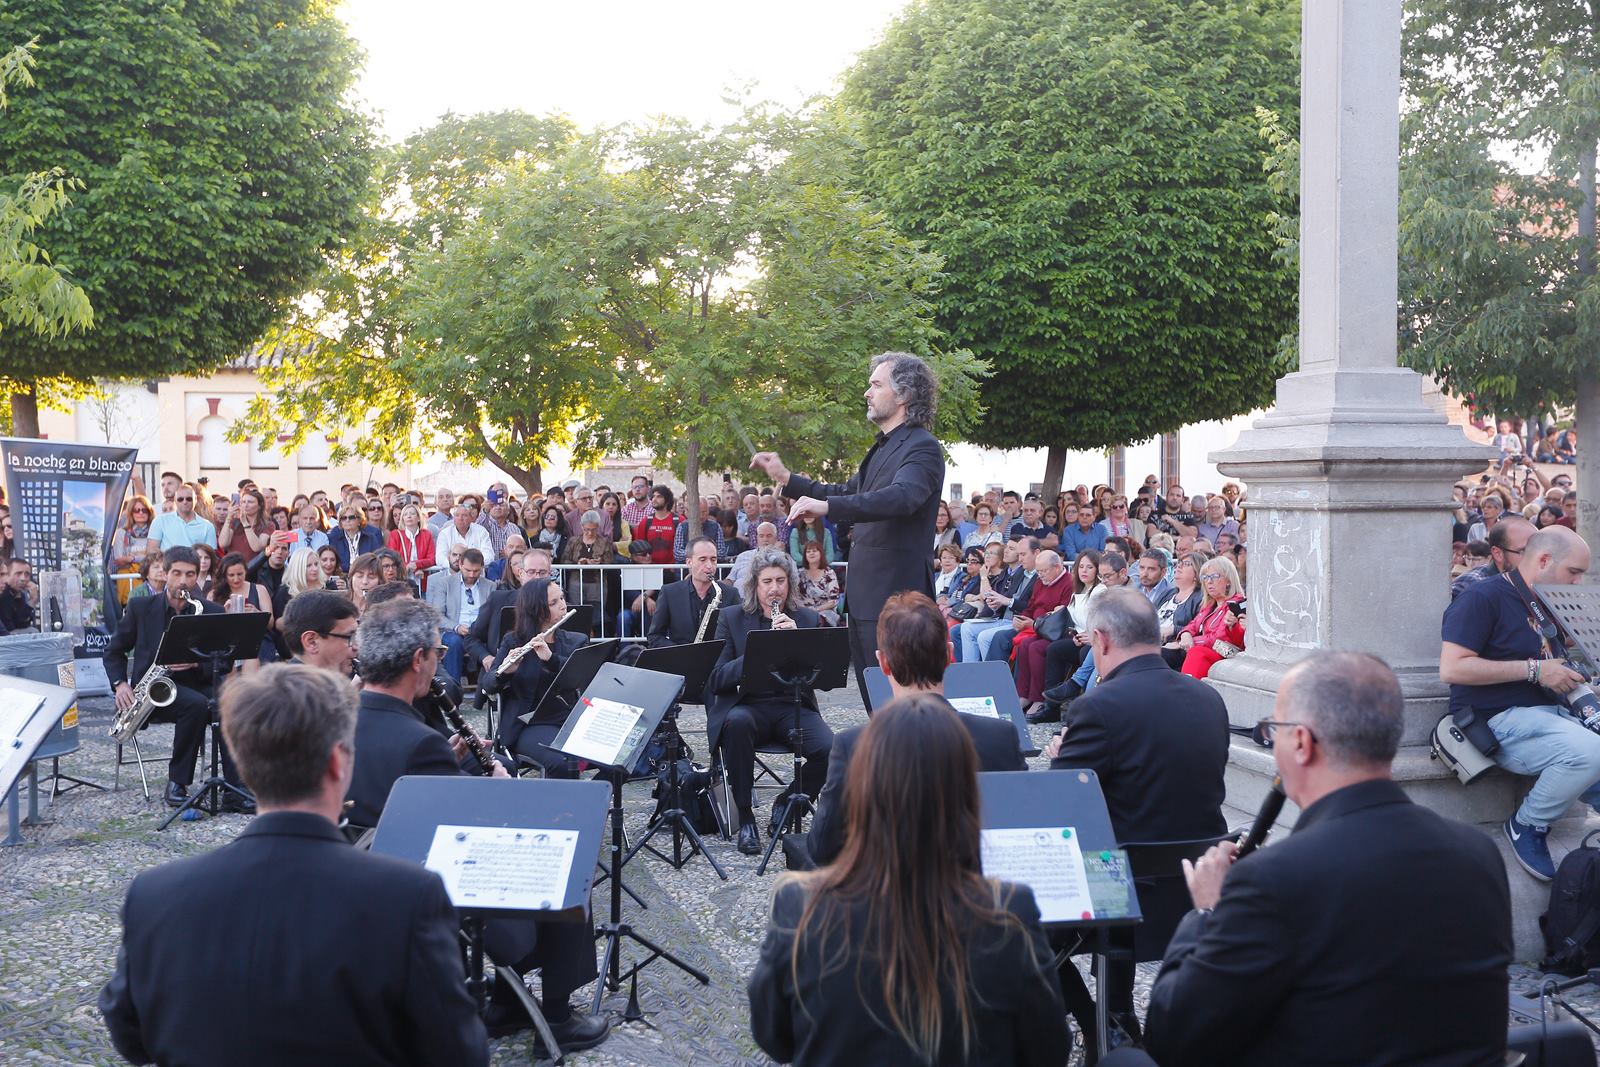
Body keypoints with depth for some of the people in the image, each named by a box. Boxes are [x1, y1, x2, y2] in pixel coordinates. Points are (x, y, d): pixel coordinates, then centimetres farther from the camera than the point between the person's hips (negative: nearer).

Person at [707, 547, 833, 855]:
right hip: (748, 706, -1)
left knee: (830, 750, -27)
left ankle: (786, 803, 3)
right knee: (736, 722, -37)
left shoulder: (807, 619, 10)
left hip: (794, 706, 1)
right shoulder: (731, 617, 5)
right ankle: (744, 816, -20)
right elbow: (717, 679, -4)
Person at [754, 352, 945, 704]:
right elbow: (847, 494, 30)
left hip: (894, 595, -10)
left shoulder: (922, 447, -12)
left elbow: (900, 497, -31)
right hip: (865, 594, 10)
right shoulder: (884, 447, 18)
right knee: (872, 696, 14)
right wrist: (786, 479, 22)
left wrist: (826, 506, -39)